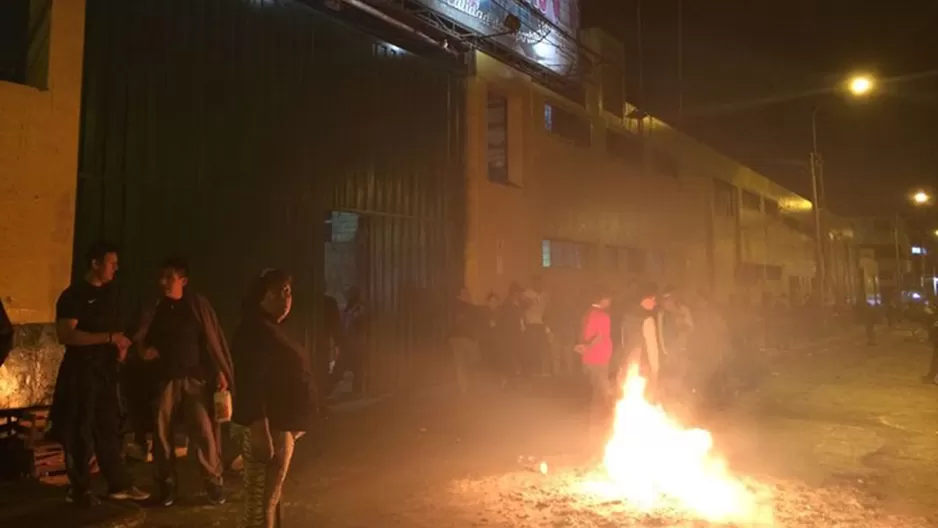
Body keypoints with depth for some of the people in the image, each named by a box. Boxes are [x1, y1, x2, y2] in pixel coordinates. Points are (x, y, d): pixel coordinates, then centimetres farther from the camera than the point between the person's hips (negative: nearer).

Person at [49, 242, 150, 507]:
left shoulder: (109, 292, 10)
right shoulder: (73, 295, -11)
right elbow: (65, 335, -22)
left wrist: (121, 344, 2)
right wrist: (109, 338, -24)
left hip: (105, 369, 7)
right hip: (81, 371, -7)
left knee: (109, 428, 11)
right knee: (80, 431, 3)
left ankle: (119, 484, 18)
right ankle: (80, 489, 16)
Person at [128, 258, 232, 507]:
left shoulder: (198, 304, 1)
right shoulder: (154, 309, 7)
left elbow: (213, 338, 1)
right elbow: (139, 337, 16)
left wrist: (221, 371, -3)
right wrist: (143, 349, -7)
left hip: (196, 378, -2)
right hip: (165, 379, 2)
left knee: (204, 431, -5)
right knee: (162, 432, 4)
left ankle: (213, 482, 8)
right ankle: (167, 485, 20)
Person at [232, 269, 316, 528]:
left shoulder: (271, 329, 15)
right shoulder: (256, 330, -17)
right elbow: (250, 384, -25)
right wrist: (261, 432, -28)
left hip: (280, 426, 11)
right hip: (269, 427, -11)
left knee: (270, 498, 21)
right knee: (260, 503, -4)